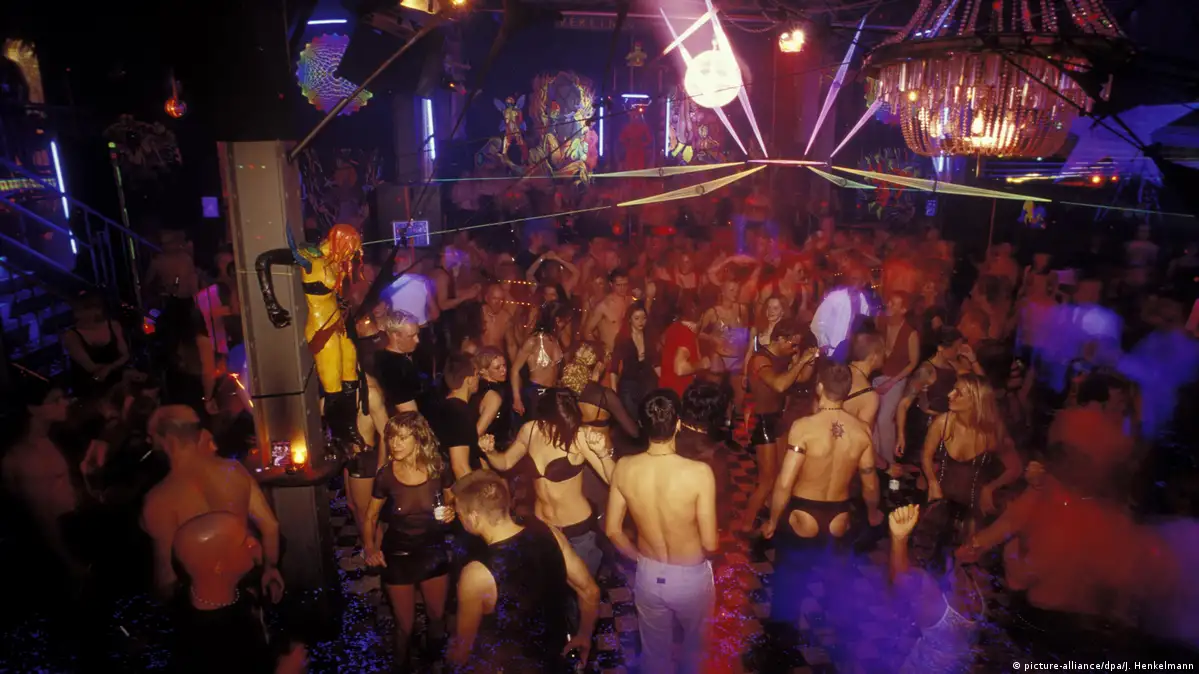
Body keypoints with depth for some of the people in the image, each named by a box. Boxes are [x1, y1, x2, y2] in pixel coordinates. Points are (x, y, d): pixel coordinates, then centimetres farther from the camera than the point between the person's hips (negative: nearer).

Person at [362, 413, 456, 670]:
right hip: (397, 555, -1)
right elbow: (371, 517, -2)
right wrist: (369, 547, -17)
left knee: (437, 616, 19)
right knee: (404, 624, 12)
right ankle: (401, 665, 42)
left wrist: (452, 512, -19)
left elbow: (453, 501, 2)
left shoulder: (438, 468, -17)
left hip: (433, 551, 1)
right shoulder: (386, 475, -17)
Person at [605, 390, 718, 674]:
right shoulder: (699, 472, -29)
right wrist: (707, 546, 3)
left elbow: (613, 530, -6)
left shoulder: (624, 467, -18)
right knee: (694, 645, 32)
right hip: (691, 577, -2)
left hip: (648, 575, 2)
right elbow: (710, 543, -20)